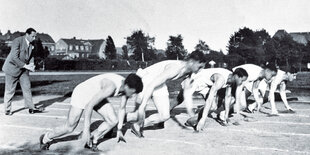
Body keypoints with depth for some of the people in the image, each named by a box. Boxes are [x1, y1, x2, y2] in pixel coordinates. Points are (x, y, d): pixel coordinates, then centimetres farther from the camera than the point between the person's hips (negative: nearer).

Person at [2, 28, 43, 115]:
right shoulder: (17, 41, -20)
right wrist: (25, 66, -28)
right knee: (10, 90, 3)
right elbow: (14, 57, -25)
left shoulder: (30, 44, 3)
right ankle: (7, 110, 14)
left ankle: (31, 108, 9)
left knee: (27, 88, 4)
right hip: (13, 68, -7)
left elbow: (30, 56, 12)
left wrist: (31, 64, -9)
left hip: (23, 69, 7)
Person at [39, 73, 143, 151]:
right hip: (81, 93, -7)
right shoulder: (110, 87, -40)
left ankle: (92, 141, 10)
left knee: (113, 121, -9)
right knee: (69, 128, -1)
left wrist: (119, 130, 8)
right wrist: (86, 130, -33)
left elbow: (122, 109, 1)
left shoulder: (126, 87, -15)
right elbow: (89, 106, -36)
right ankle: (45, 138, 26)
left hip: (96, 96, 7)